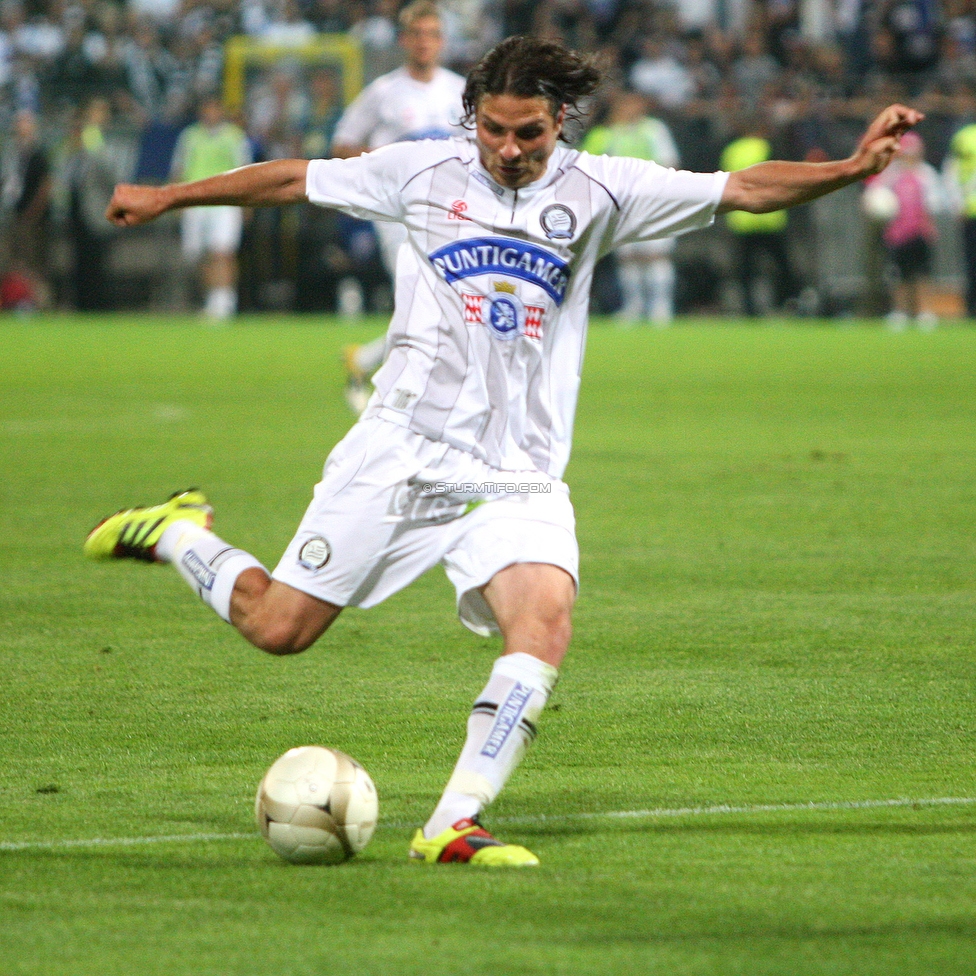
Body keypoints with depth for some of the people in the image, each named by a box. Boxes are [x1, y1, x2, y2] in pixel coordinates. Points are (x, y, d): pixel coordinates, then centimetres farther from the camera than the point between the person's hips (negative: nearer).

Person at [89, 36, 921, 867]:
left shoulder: (596, 191, 3)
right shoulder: (423, 172, 3)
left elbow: (743, 189, -2)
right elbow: (296, 180, 15)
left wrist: (852, 168, -16)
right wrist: (166, 198, 23)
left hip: (519, 477, 1)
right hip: (402, 448, -1)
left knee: (546, 619, -25)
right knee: (279, 628, -2)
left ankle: (453, 825, -24)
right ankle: (177, 534, 30)